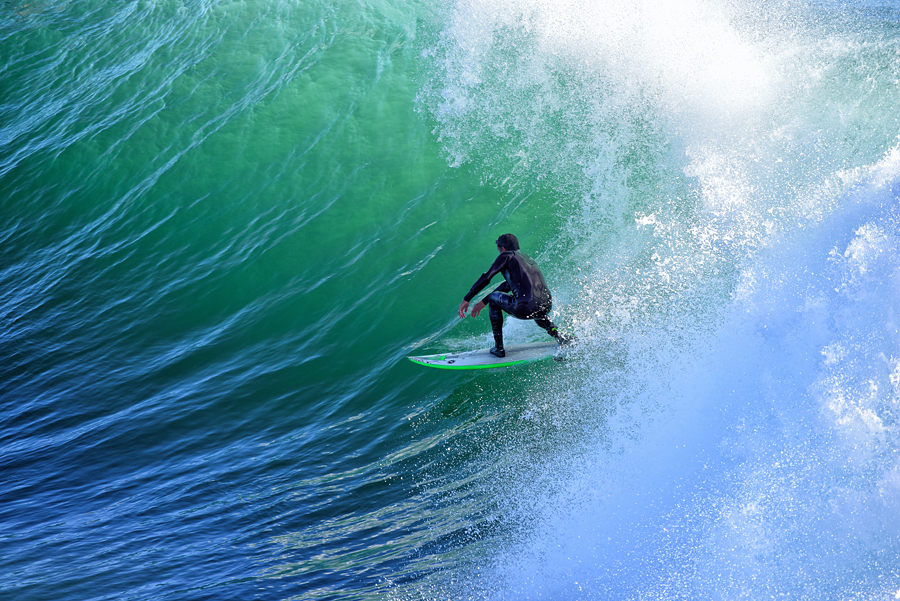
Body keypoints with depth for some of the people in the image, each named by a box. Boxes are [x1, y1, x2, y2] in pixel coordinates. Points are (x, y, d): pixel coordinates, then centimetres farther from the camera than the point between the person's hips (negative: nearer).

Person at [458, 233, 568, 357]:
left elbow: (486, 278, 4)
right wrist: (483, 302, 42)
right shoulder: (529, 259, 31)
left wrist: (466, 299, 12)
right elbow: (508, 285, 38)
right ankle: (559, 336, 24)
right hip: (546, 308, 7)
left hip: (525, 308, -7)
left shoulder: (507, 256, 9)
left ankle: (499, 348, 20)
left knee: (494, 297, 21)